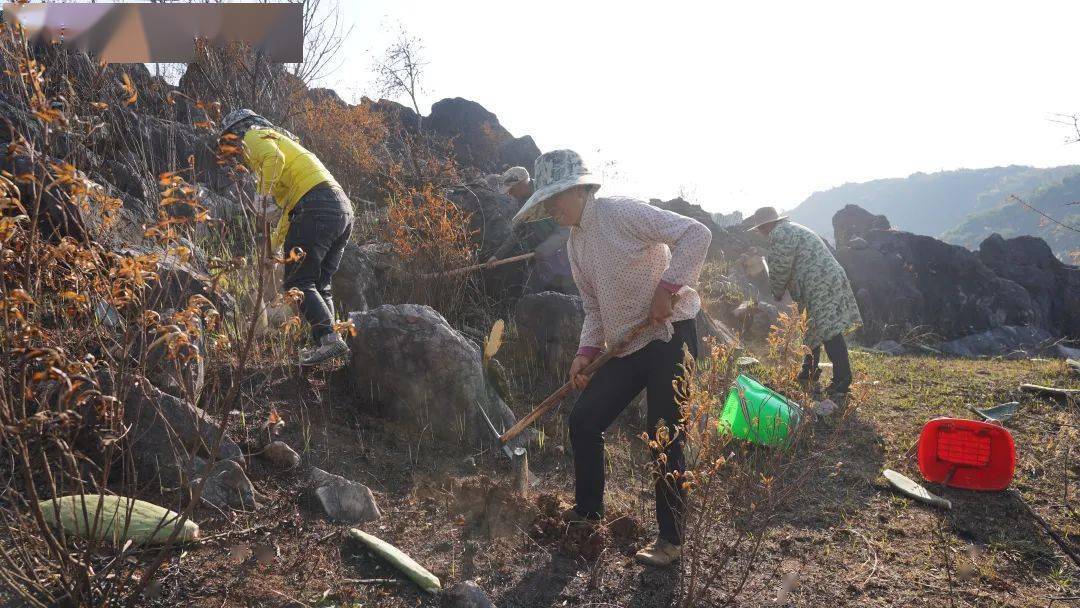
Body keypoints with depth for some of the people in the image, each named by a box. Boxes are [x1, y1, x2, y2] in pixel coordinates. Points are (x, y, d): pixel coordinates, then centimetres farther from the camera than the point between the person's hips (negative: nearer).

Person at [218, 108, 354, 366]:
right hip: (343, 208, 9)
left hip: (316, 205, -9)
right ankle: (325, 344, 6)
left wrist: (263, 196, -12)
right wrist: (275, 242, 32)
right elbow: (289, 204, 35)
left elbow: (274, 158, -17)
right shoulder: (278, 140, 37)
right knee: (319, 284, 11)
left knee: (298, 281, -8)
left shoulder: (254, 136, 9)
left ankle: (329, 338, -20)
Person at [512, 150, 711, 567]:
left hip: (669, 337, -8)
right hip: (626, 347, 8)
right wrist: (586, 352, 2)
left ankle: (670, 539, 12)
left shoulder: (622, 213, -14)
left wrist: (666, 288, -23)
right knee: (583, 420, 6)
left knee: (664, 437, -3)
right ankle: (588, 509, 25)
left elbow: (697, 234, -20)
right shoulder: (575, 244, 11)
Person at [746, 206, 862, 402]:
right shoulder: (793, 229, 24)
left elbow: (780, 270, -10)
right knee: (815, 332, 19)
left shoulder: (779, 234, -10)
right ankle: (808, 376, 30)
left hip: (821, 287, -11)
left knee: (829, 334, -13)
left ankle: (841, 387, -14)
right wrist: (779, 292, 21)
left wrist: (776, 295, 6)